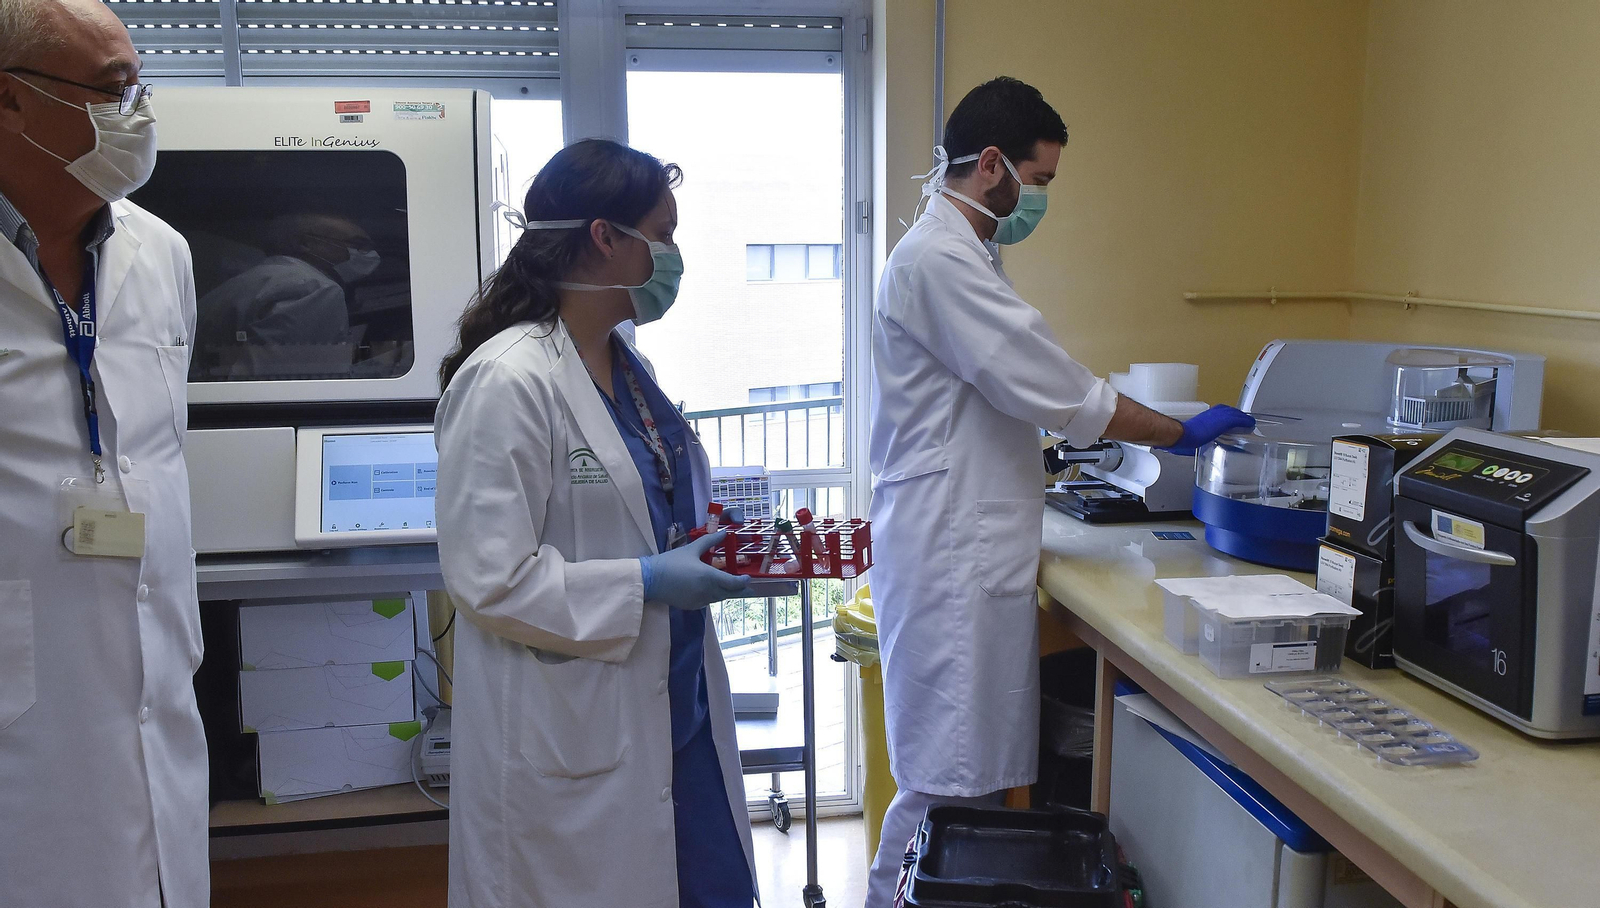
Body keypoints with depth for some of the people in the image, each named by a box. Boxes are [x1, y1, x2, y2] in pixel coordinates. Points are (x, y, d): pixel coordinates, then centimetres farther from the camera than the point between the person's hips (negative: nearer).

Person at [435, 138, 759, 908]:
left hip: (673, 713, 8)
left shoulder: (626, 366, 9)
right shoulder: (508, 380, -18)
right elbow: (488, 577, -20)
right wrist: (648, 583, -21)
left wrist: (722, 550, 3)